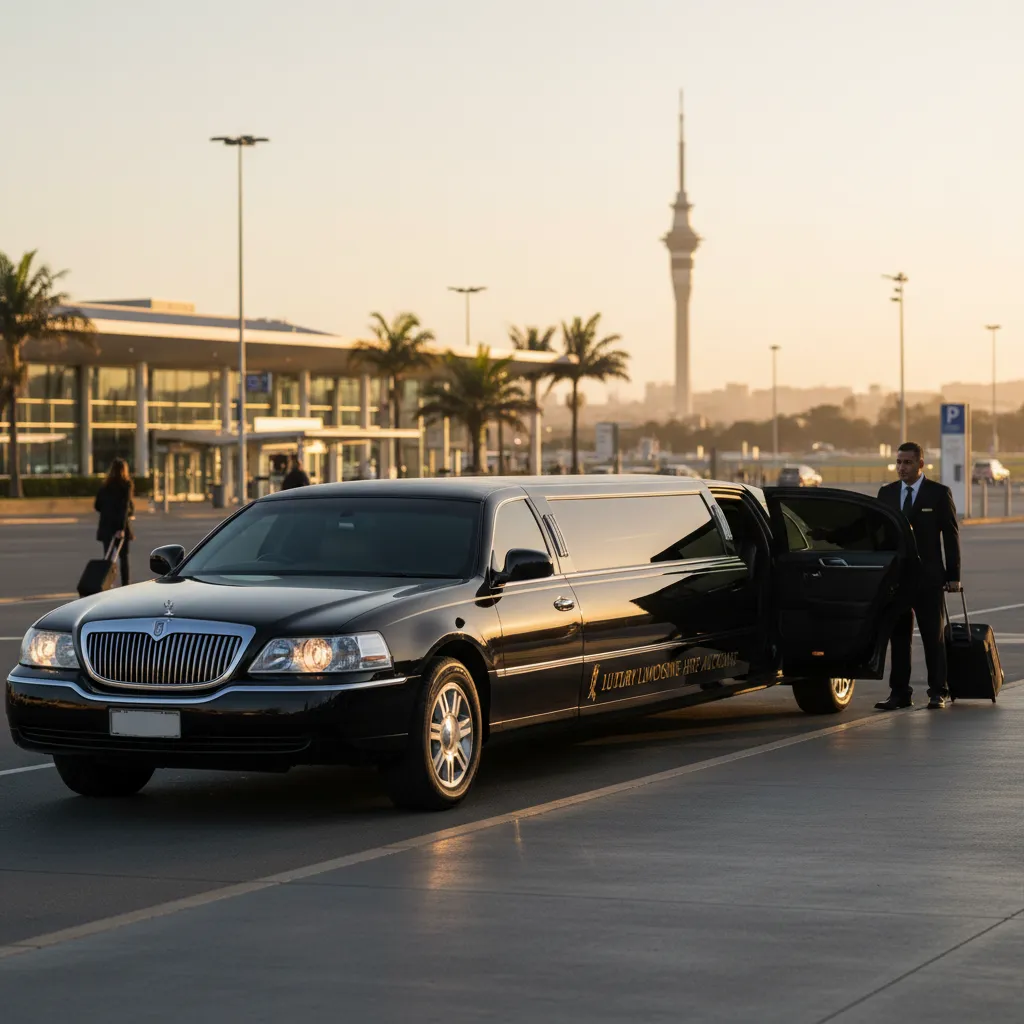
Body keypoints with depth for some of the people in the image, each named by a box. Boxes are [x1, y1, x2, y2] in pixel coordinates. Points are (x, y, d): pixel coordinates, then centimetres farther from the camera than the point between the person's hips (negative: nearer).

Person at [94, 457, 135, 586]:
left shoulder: (104, 485, 5)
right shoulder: (126, 485, -7)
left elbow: (97, 506, 9)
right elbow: (125, 506, -17)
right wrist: (122, 528, -23)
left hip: (106, 525, 3)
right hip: (121, 525, -3)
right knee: (124, 558, 7)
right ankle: (126, 587, 7)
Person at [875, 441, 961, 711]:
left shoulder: (939, 493, -2)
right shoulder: (886, 493, 9)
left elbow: (951, 535, -2)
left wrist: (953, 575, -6)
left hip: (928, 577, -4)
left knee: (934, 636, 2)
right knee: (898, 636, 5)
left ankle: (938, 692, 7)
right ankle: (900, 693, 10)